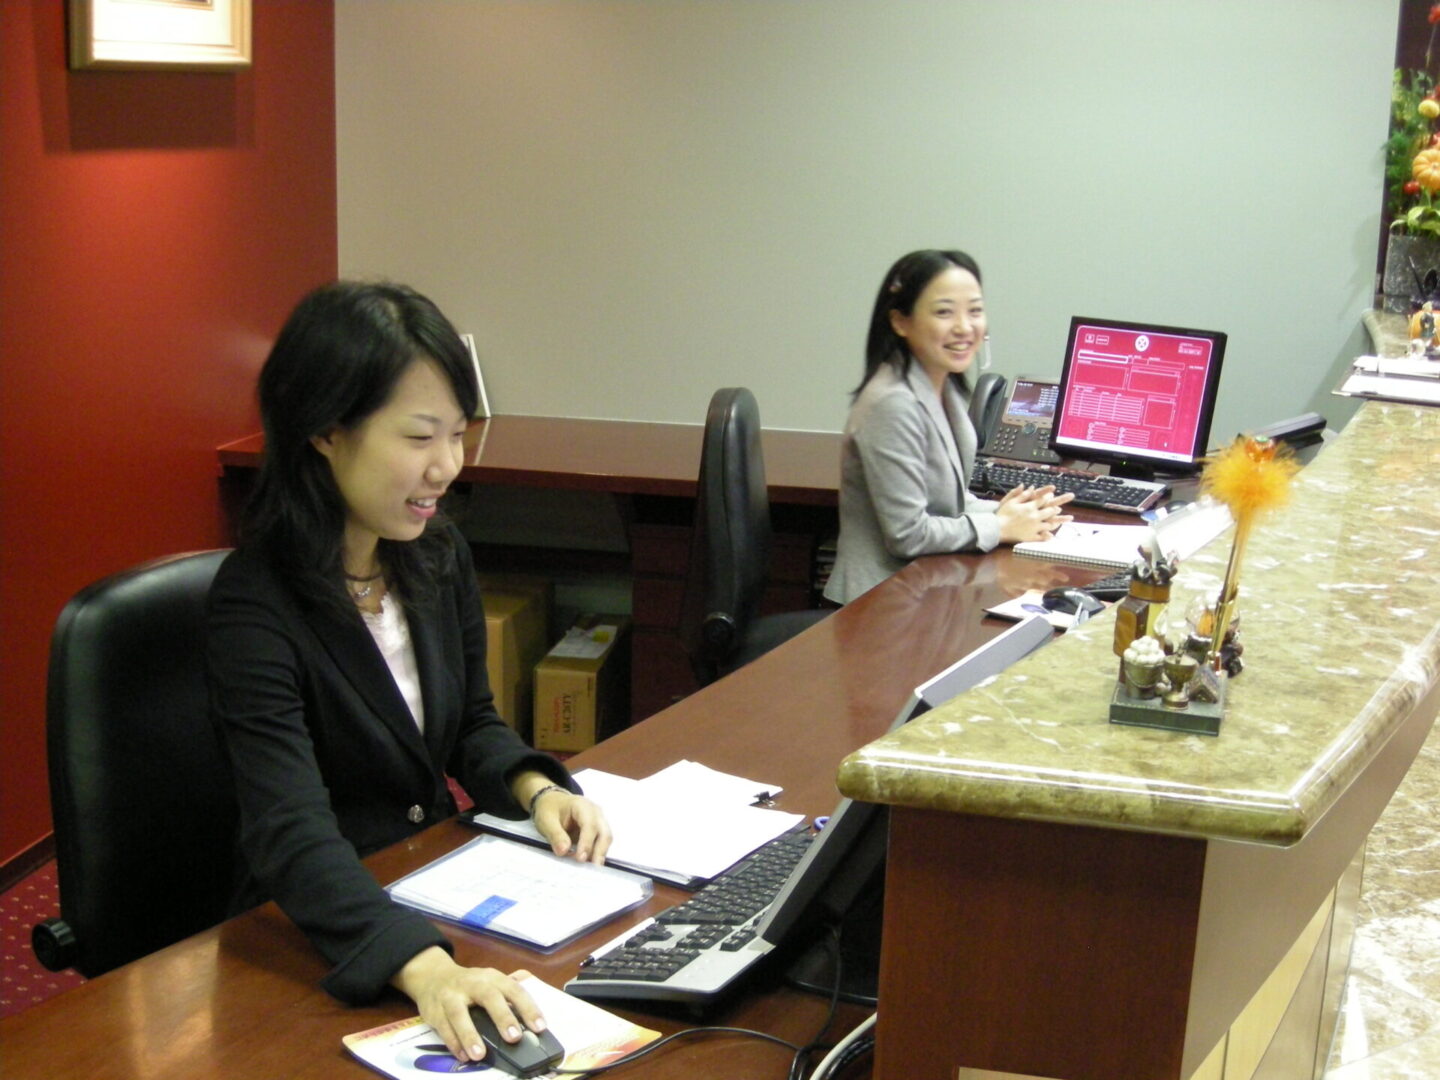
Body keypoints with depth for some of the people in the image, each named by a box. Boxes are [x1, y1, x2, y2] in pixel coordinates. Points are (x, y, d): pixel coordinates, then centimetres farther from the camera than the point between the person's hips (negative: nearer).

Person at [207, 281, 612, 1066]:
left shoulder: (438, 559, 0)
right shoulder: (255, 605, -22)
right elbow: (294, 837, -33)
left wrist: (535, 789, -8)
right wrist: (426, 967, -48)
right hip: (321, 939, -6)